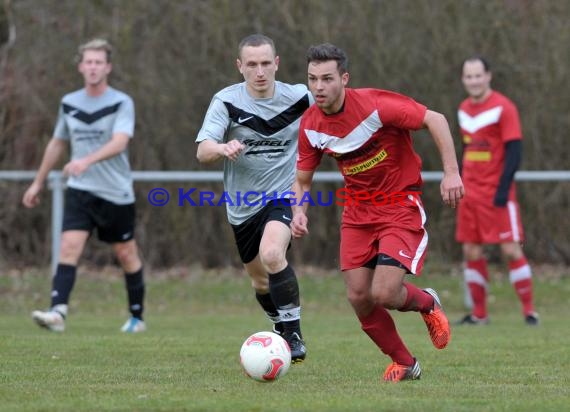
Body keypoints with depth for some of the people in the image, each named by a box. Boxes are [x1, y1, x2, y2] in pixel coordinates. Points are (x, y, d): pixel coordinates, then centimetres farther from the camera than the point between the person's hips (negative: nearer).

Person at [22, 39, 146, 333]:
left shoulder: (122, 103, -8)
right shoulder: (69, 103, 7)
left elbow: (119, 143, -24)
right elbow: (57, 144, 21)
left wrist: (87, 161, -39)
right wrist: (38, 182, 24)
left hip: (117, 194, -3)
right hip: (80, 191, 3)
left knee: (126, 254, 9)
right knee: (69, 247, -15)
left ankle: (137, 317, 25)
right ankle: (58, 313, -26)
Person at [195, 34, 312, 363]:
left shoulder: (298, 98, -10)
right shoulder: (226, 101, -12)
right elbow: (203, 151, -23)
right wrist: (223, 148, -44)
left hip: (284, 195, -3)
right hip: (242, 204, 3)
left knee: (271, 254, -31)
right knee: (261, 280, 17)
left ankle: (294, 334, -20)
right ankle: (281, 328, 46)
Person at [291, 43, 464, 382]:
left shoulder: (375, 105, -22)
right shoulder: (310, 125, -5)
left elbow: (436, 120, -16)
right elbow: (303, 179, 7)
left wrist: (451, 172, -23)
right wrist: (299, 212, -13)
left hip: (400, 205, -5)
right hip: (358, 211, 5)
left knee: (383, 294, -17)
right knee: (358, 297, -2)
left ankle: (427, 303, 20)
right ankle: (404, 364, 21)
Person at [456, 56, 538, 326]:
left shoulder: (503, 107, -8)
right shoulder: (464, 109, 11)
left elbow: (514, 151, -11)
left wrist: (503, 189, -18)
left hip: (497, 192, -6)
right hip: (470, 192, 6)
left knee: (511, 250, -8)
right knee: (471, 252, 3)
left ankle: (529, 310, -1)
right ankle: (479, 314, 10)